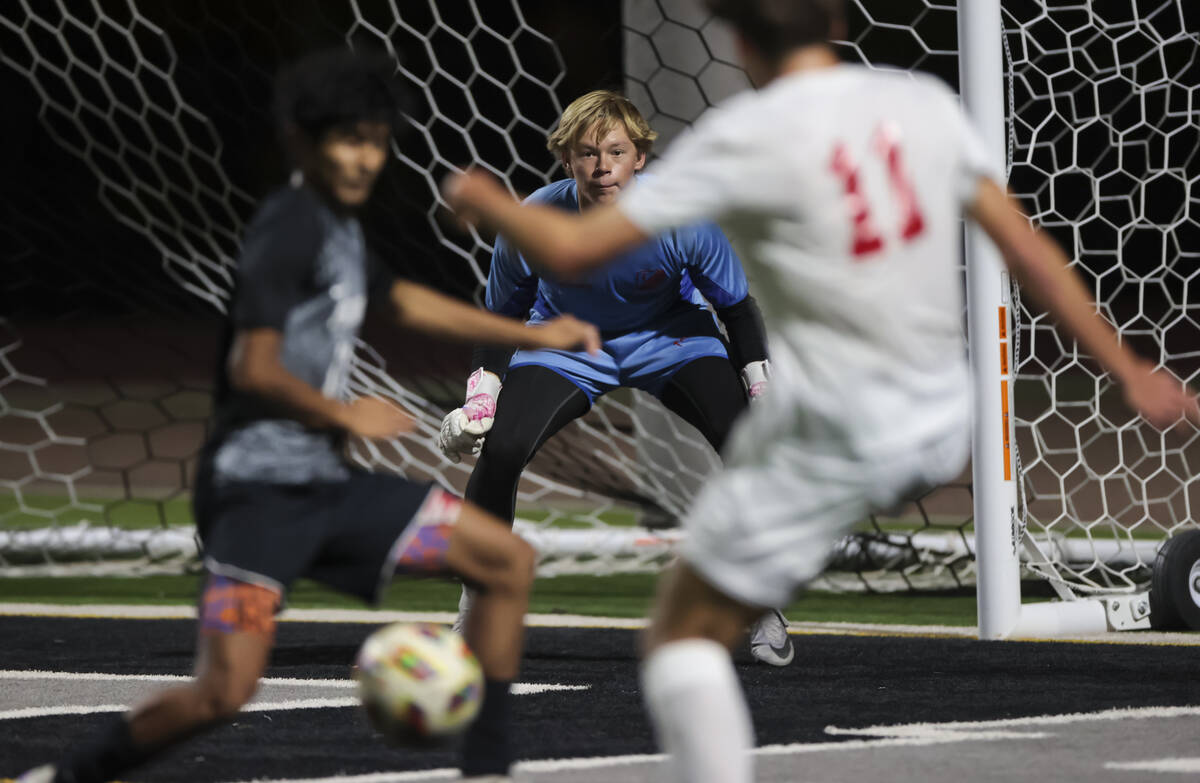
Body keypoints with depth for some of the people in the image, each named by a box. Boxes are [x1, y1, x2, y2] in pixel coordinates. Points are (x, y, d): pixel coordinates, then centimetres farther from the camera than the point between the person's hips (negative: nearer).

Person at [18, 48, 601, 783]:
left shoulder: (336, 222, 16)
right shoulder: (291, 226, -13)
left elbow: (405, 300, 35)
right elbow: (254, 368, -21)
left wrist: (531, 335, 37)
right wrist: (346, 415, -6)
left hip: (326, 481, 9)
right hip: (258, 484, -9)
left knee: (508, 559, 7)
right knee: (224, 691, -19)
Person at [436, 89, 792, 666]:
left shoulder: (682, 218, -28)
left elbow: (736, 306, -11)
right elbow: (503, 315, -7)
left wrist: (764, 398, -13)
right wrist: (481, 397, -14)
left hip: (670, 338, 0)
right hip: (567, 344, 0)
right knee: (501, 449, -22)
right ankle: (477, 606, -1)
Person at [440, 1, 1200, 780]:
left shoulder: (743, 138, -14)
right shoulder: (926, 104, -1)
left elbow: (572, 249, -11)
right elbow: (1029, 248, 3)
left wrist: (486, 200, 10)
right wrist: (1128, 370, 12)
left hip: (835, 445, -6)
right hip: (943, 432, 6)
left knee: (683, 634, 5)